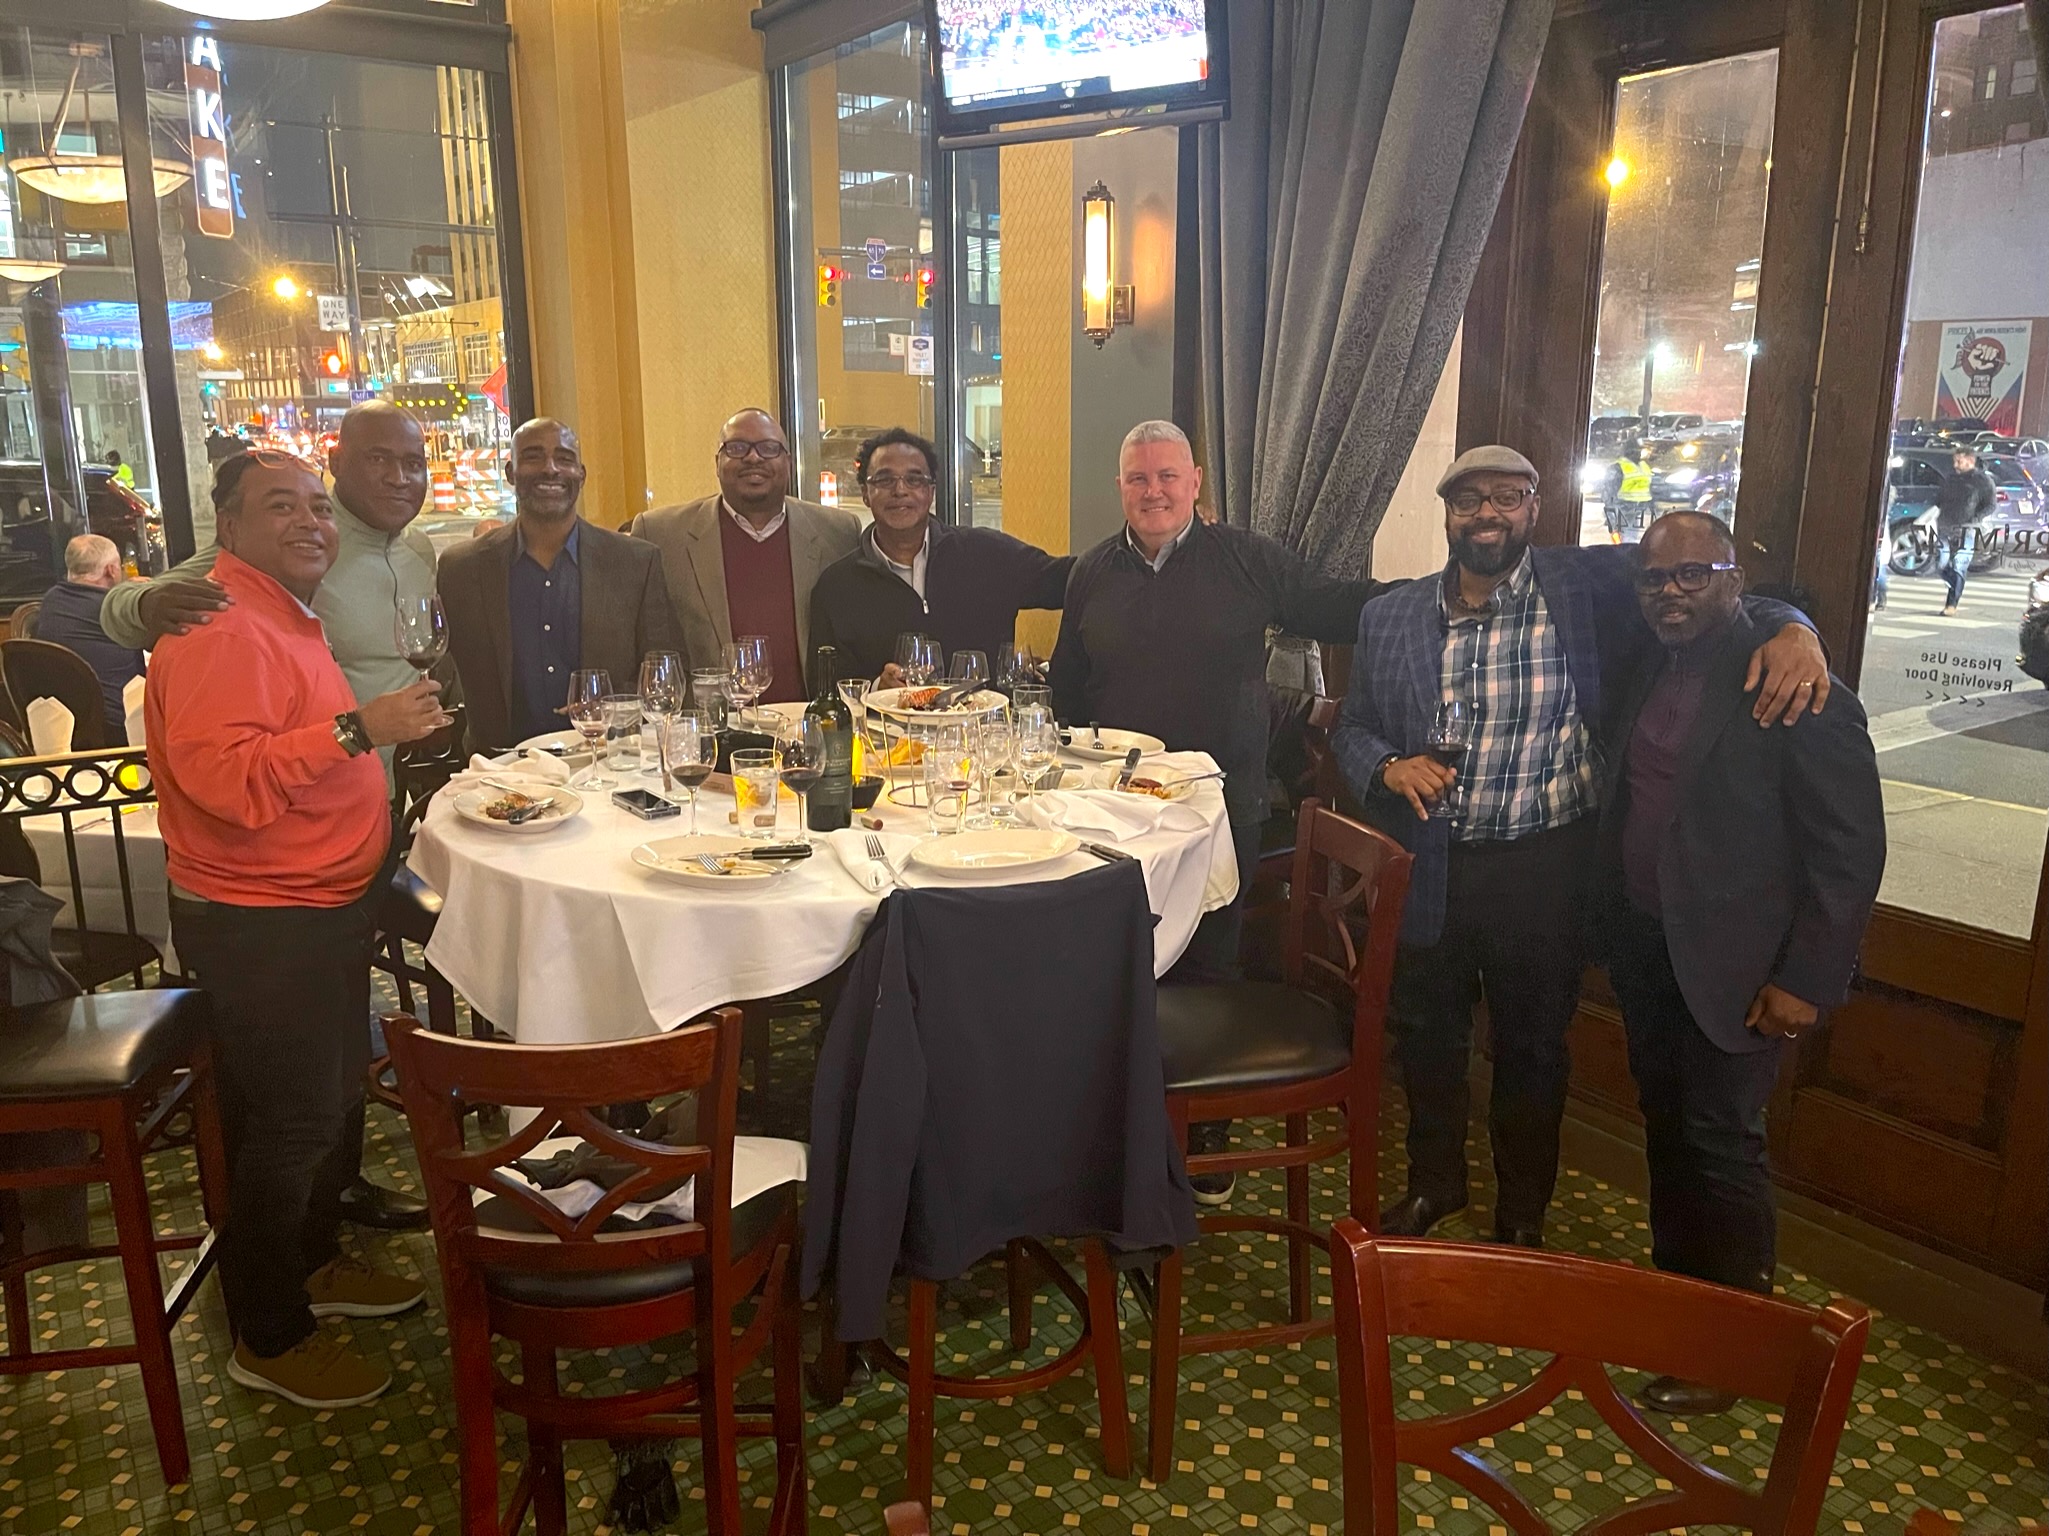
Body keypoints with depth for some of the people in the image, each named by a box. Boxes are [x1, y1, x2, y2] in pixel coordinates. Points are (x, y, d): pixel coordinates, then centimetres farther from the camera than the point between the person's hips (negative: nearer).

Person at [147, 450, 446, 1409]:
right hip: (259, 927, -10)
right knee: (288, 1124, 3)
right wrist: (357, 728, -34)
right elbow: (220, 777, -34)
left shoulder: (283, 618, 13)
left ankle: (313, 1265, 43)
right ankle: (268, 1338, 21)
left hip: (321, 910, 10)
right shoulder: (220, 629, -21)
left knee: (334, 1099, 22)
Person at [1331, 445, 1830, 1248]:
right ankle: (1433, 1182, 46)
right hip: (1427, 870, 3)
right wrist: (1389, 767, -14)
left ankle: (1522, 1213, 40)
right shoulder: (1390, 618, 1)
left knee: (1533, 1047, 16)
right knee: (1427, 1036, 20)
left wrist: (1789, 627, -27)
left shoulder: (1589, 586, -9)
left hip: (1545, 870, -2)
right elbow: (1352, 727, 7)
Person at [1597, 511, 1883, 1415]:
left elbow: (1850, 850, -14)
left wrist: (1807, 980, -16)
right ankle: (1675, 1282, 35)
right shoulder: (1647, 679, 6)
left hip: (1733, 964, -6)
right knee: (1667, 1126, 17)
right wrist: (1613, 934, 8)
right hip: (1646, 950, 7)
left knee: (1721, 1138, 1)